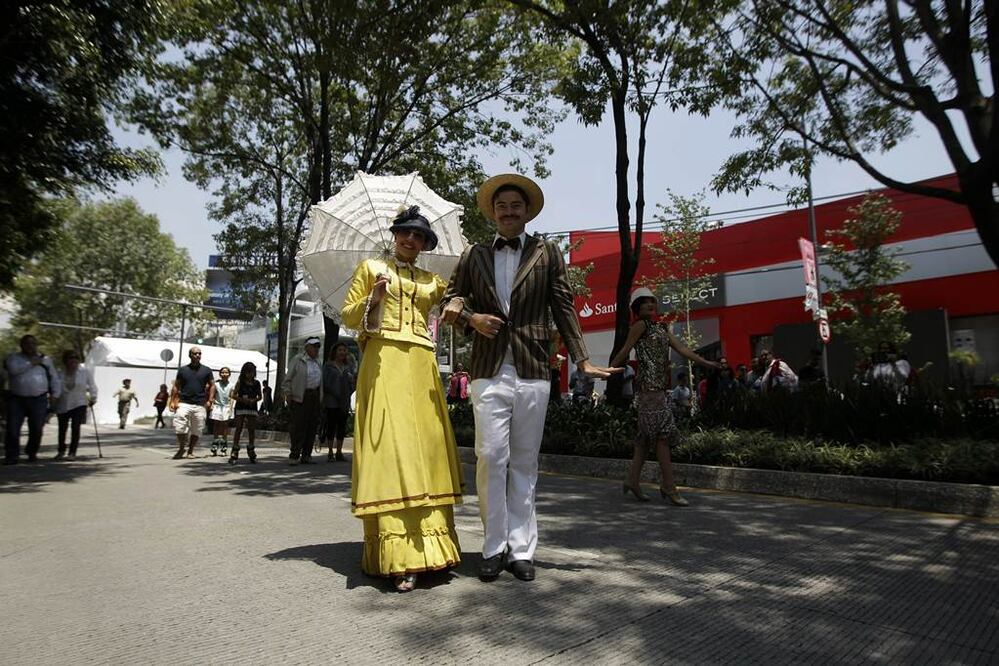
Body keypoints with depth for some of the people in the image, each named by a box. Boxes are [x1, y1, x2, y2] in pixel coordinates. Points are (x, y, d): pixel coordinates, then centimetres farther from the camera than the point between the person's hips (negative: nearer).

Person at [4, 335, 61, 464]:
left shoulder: (46, 360, 13)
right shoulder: (13, 358, 8)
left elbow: (54, 378, 14)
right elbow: (13, 368, -16)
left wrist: (55, 394, 6)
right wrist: (31, 363, -11)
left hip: (39, 400, 1)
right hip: (16, 399, -1)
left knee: (37, 429, 2)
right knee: (12, 428, -5)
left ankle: (32, 453, 22)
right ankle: (11, 456, 4)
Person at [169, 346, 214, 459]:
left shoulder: (207, 370, 6)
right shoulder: (182, 370, 7)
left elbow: (212, 385, 9)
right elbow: (176, 386, 9)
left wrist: (209, 400, 0)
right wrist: (172, 401, 0)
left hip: (200, 405, 1)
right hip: (184, 403, 0)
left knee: (196, 430, 4)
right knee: (179, 426, -12)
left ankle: (190, 451, 18)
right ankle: (181, 448, 7)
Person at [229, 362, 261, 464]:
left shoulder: (256, 383, 7)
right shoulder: (240, 382, 0)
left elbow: (259, 396, 13)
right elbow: (233, 395, -2)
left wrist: (254, 400, -7)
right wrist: (242, 399, -16)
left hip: (252, 408, 3)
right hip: (240, 407, -2)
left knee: (252, 429, 5)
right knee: (239, 429, -4)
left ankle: (251, 452, 18)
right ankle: (234, 453, -1)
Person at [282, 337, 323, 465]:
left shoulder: (317, 363, 18)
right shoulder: (298, 360, -1)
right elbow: (288, 379, -2)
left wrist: (320, 398, 15)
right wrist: (288, 394, -9)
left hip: (315, 397, 6)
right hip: (300, 397, -6)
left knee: (312, 427, 5)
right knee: (298, 427, -8)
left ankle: (306, 455, 11)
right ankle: (294, 456, -4)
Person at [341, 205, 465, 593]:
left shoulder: (431, 281, 21)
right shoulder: (371, 268, 13)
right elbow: (348, 316, 7)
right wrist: (374, 299, -9)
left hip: (421, 367, 4)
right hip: (383, 361, -4)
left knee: (425, 449, -2)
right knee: (388, 448, -11)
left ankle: (425, 544, 5)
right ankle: (396, 556, -12)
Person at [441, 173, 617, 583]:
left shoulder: (547, 253, 11)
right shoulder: (474, 256, 15)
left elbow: (563, 308, 8)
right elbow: (450, 302, 19)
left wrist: (582, 361, 1)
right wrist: (471, 318, -3)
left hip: (532, 373, 0)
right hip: (488, 373, 1)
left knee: (524, 464, 5)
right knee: (491, 459, -3)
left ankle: (521, 549, 16)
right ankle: (495, 547, 11)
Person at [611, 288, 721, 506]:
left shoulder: (662, 327, 19)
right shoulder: (640, 325, -3)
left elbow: (681, 348, 13)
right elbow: (624, 351, -4)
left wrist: (705, 362, 5)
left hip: (661, 387, 8)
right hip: (648, 386, -8)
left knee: (647, 436, 9)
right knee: (662, 433, -9)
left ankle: (632, 481, 16)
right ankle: (669, 488, -6)